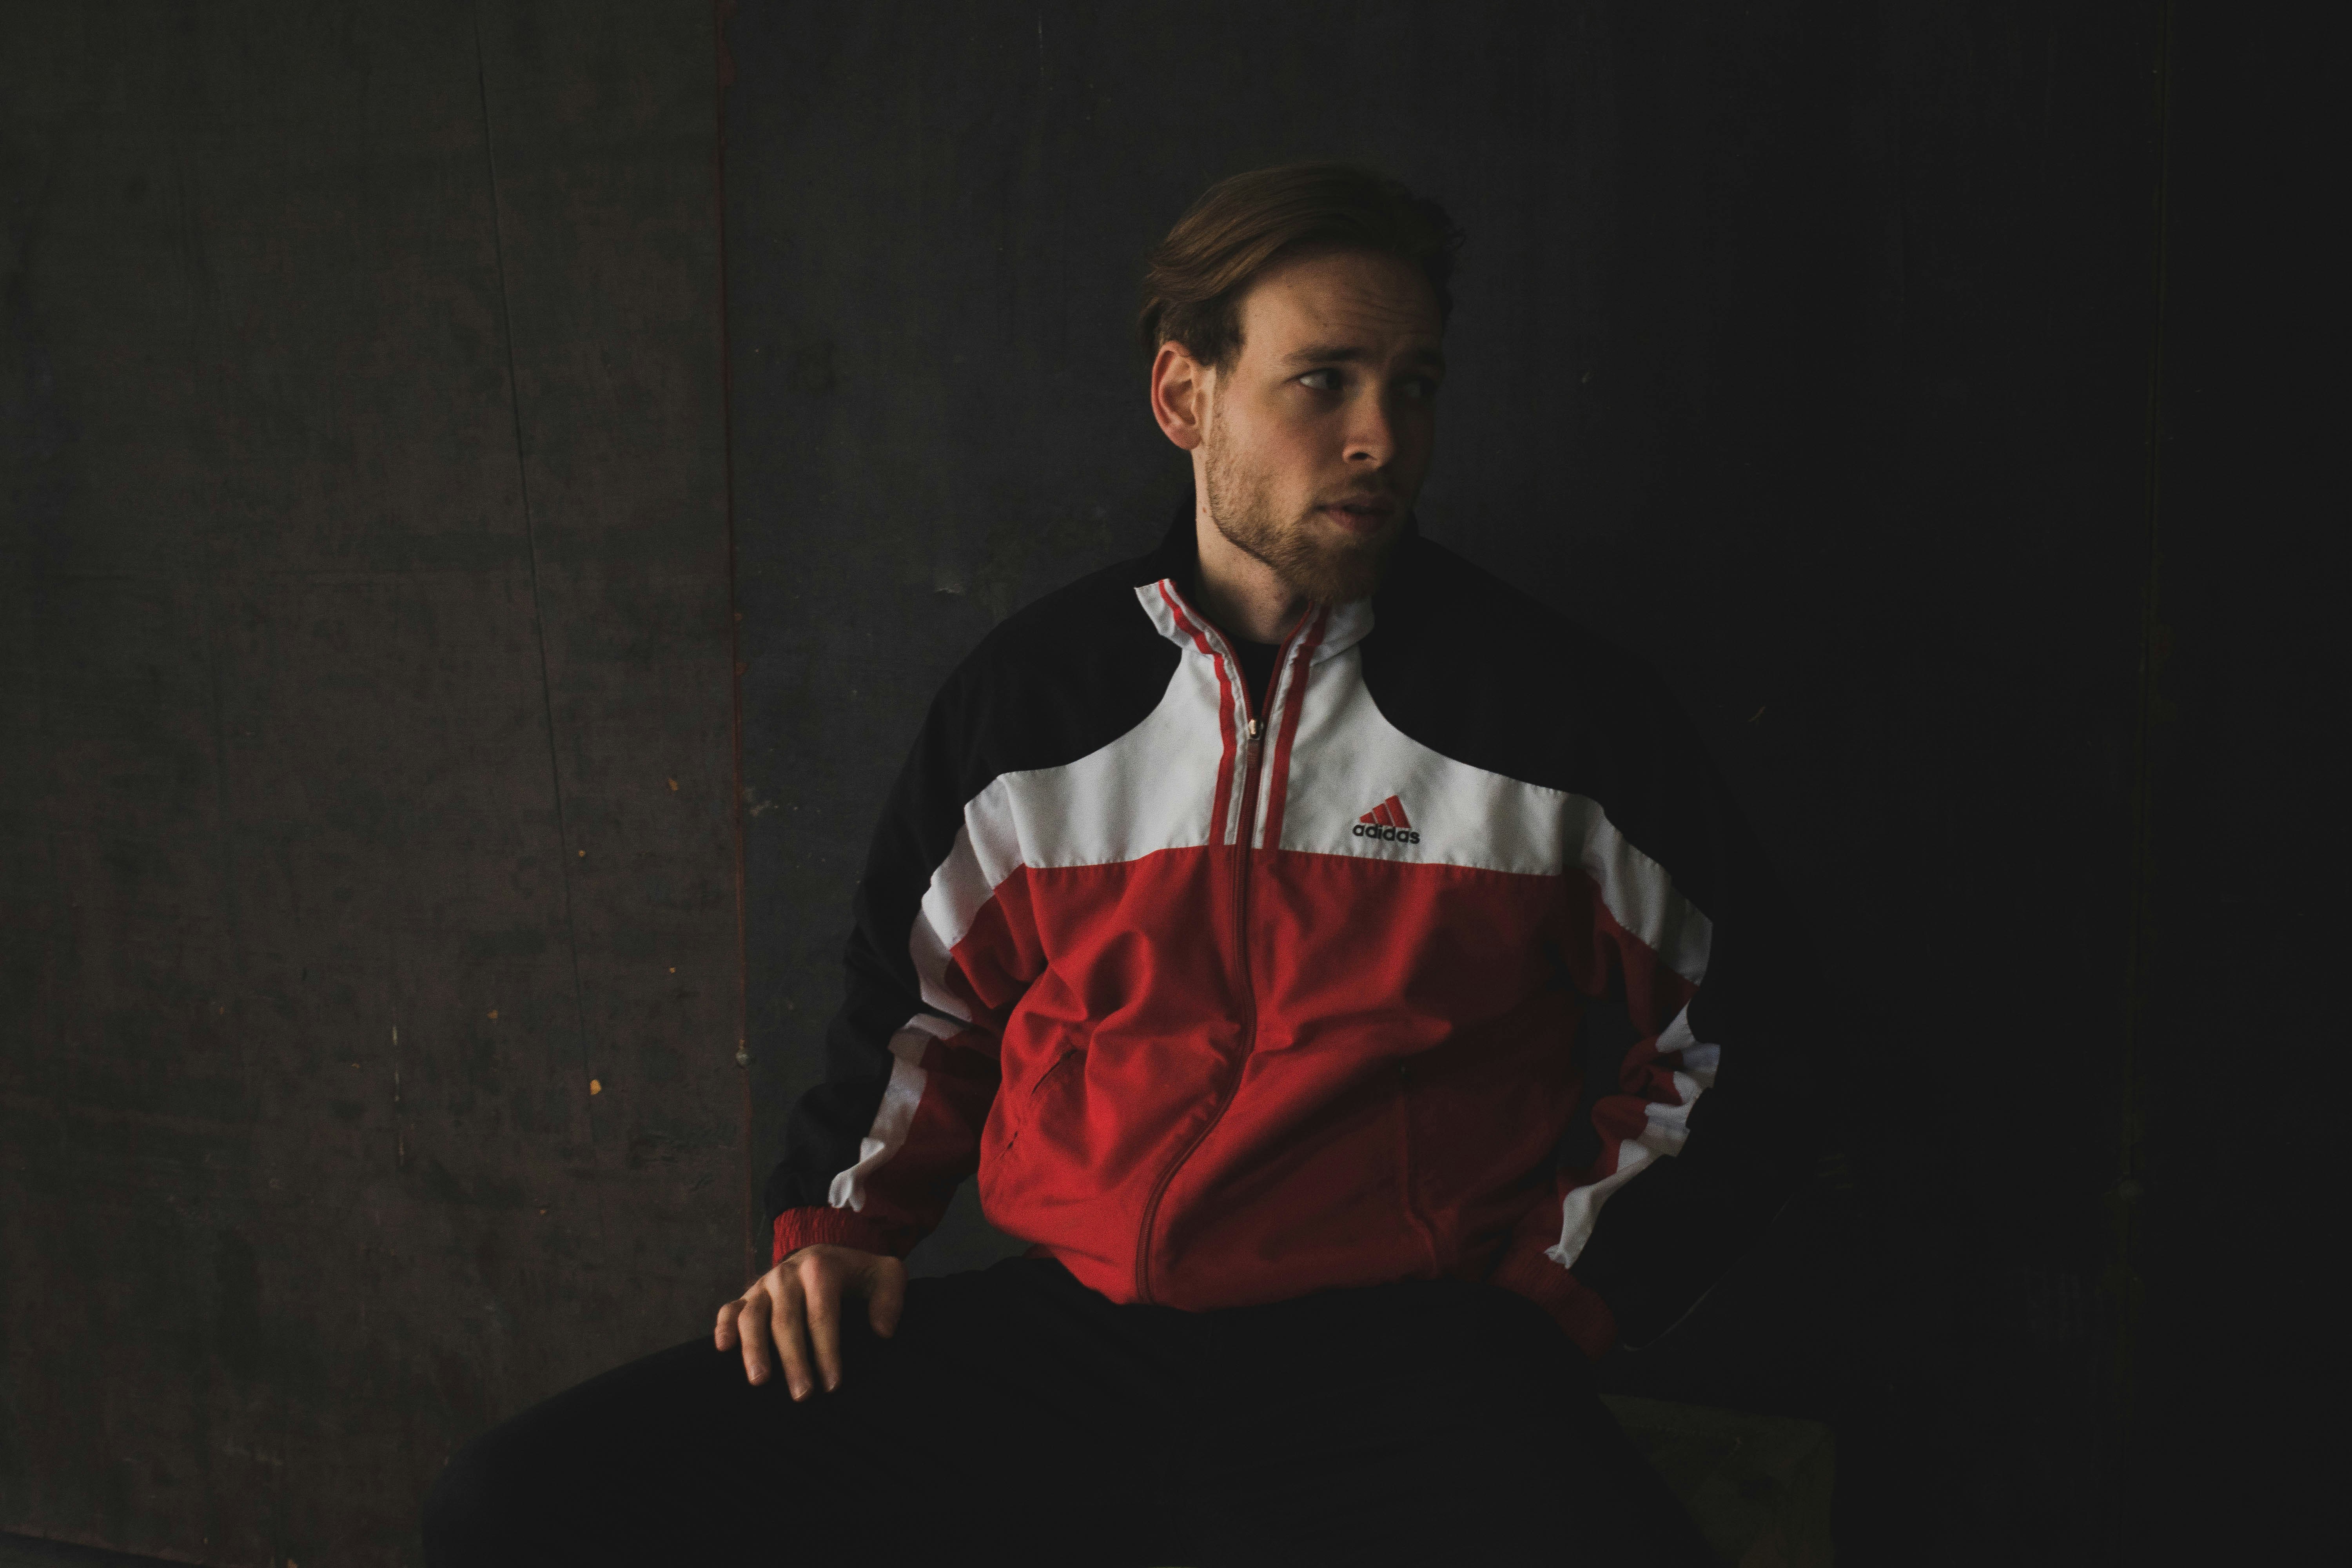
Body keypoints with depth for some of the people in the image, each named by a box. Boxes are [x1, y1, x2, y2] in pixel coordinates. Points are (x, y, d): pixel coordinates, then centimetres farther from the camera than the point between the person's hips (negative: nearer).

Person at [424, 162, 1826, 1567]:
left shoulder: (1556, 705, 3)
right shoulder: (1028, 697, 10)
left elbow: (1740, 1053, 10)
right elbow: (922, 1000, 24)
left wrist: (1548, 1306, 1)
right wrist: (839, 1225, 10)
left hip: (1397, 1362, -2)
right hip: (1058, 1338, 3)